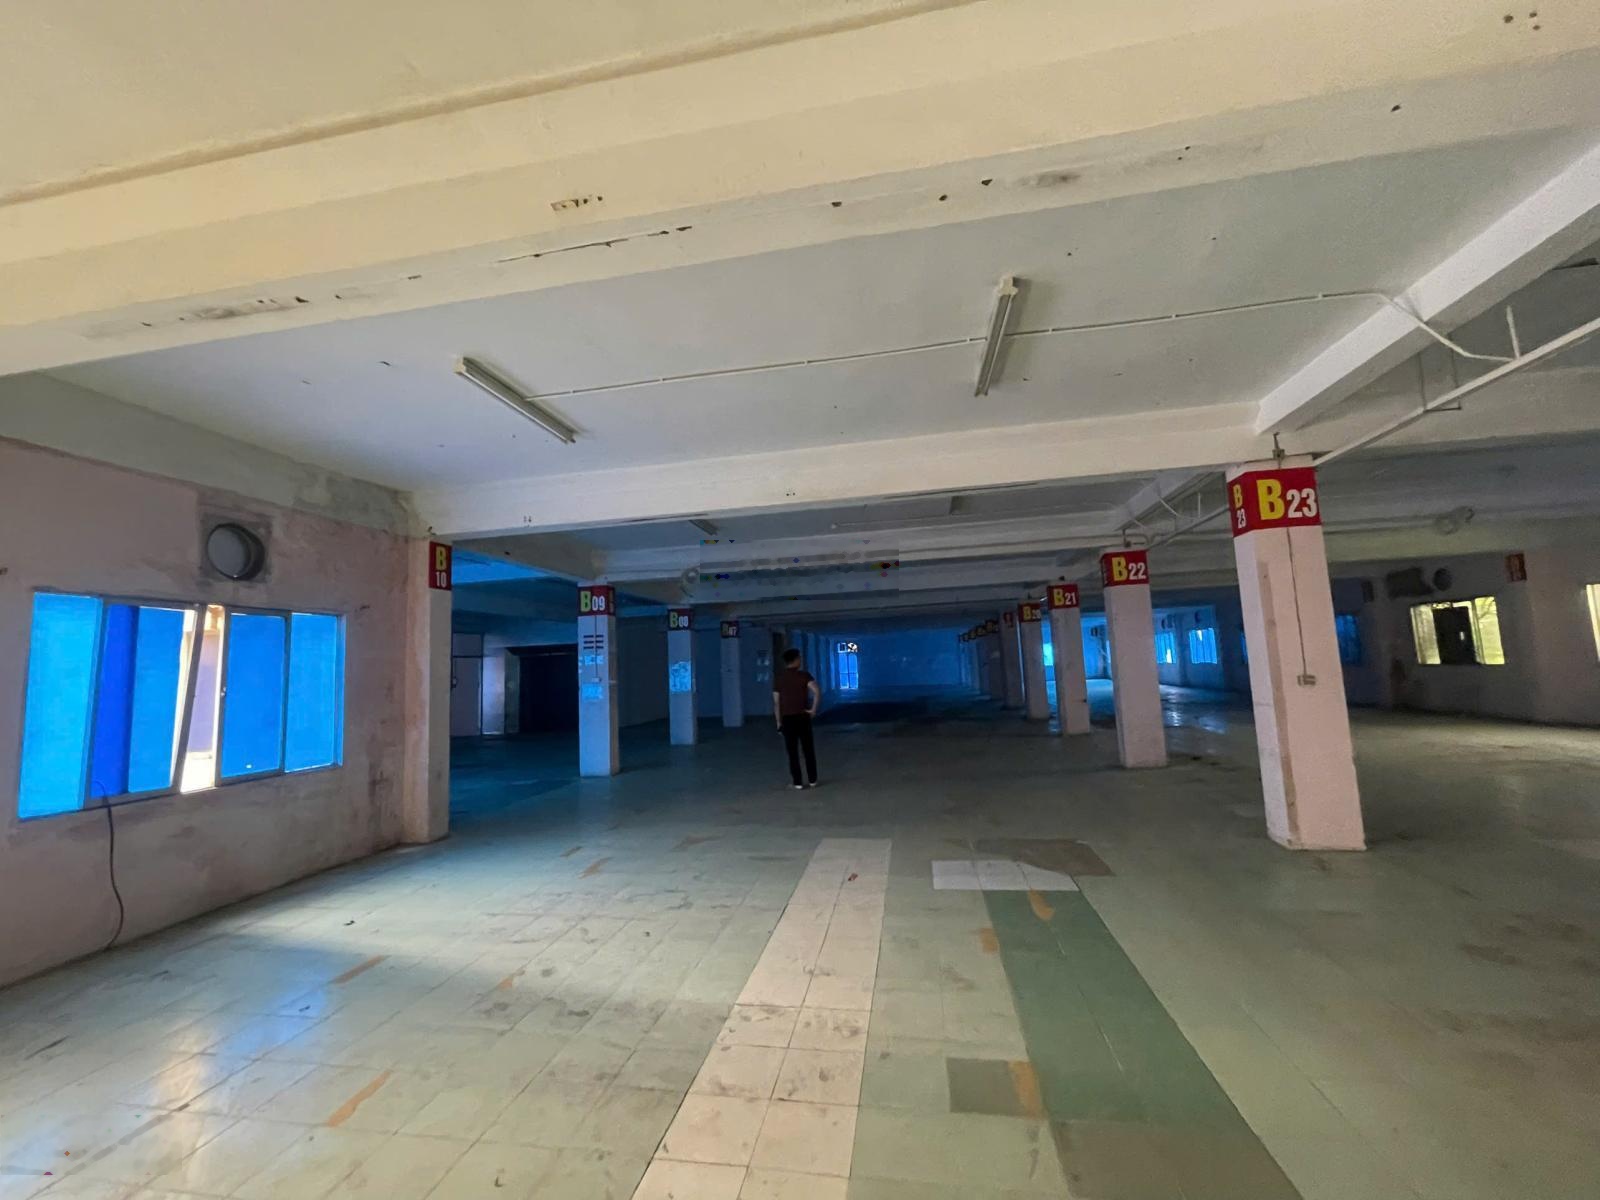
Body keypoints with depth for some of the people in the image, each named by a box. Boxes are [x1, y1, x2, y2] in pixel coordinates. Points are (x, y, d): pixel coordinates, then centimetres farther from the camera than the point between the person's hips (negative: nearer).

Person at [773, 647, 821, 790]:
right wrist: (813, 709, -10)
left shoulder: (778, 677, 1)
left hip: (787, 718, 0)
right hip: (803, 717, 0)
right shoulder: (804, 675, -4)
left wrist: (778, 721, 5)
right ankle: (812, 780, 17)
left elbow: (776, 701, -1)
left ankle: (797, 783, 7)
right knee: (809, 750, 11)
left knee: (793, 752, 5)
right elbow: (817, 691, -19)